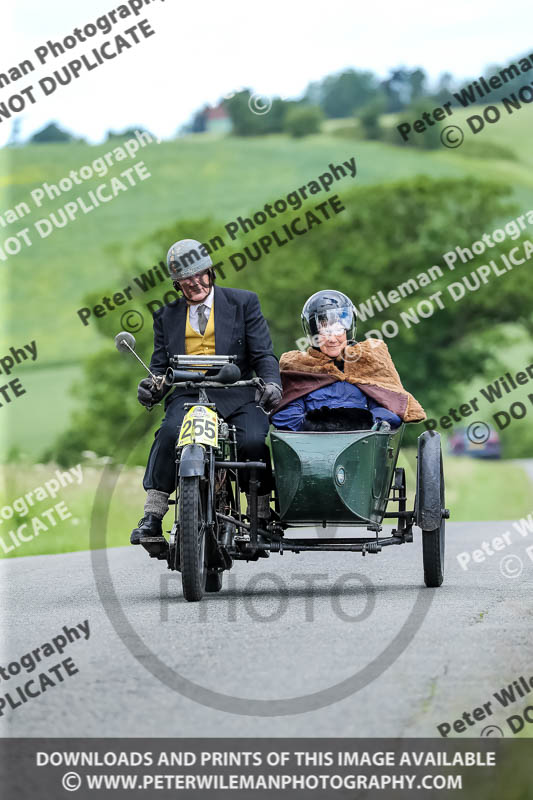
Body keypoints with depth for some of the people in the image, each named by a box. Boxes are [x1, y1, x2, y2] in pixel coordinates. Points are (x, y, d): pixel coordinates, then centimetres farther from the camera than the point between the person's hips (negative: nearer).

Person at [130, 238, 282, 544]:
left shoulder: (244, 303, 10)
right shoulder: (167, 315, 18)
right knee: (170, 433, -31)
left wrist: (272, 383, -18)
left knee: (254, 441, -29)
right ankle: (152, 516, -26)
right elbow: (160, 364, 15)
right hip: (187, 395, 1)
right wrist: (151, 386, -9)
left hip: (237, 394, -1)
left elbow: (263, 353, 3)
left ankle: (264, 515, -8)